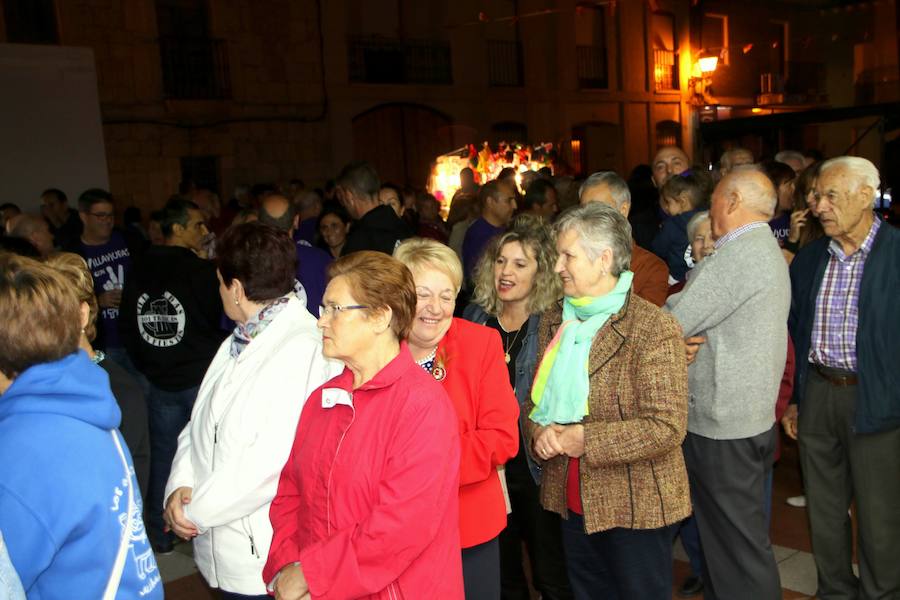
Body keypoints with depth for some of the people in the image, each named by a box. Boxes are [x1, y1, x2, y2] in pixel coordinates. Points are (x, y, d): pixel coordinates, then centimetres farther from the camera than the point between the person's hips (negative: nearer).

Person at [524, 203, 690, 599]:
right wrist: (538, 432, -11)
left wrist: (583, 440, -23)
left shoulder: (653, 328, -17)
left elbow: (667, 427, -22)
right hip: (572, 502, 6)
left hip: (635, 507, -6)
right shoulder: (554, 320, 4)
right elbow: (537, 396, 11)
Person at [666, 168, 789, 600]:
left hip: (722, 425, -10)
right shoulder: (768, 251, 14)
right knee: (740, 535, 20)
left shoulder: (736, 257, -20)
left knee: (737, 543, 3)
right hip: (754, 417, 10)